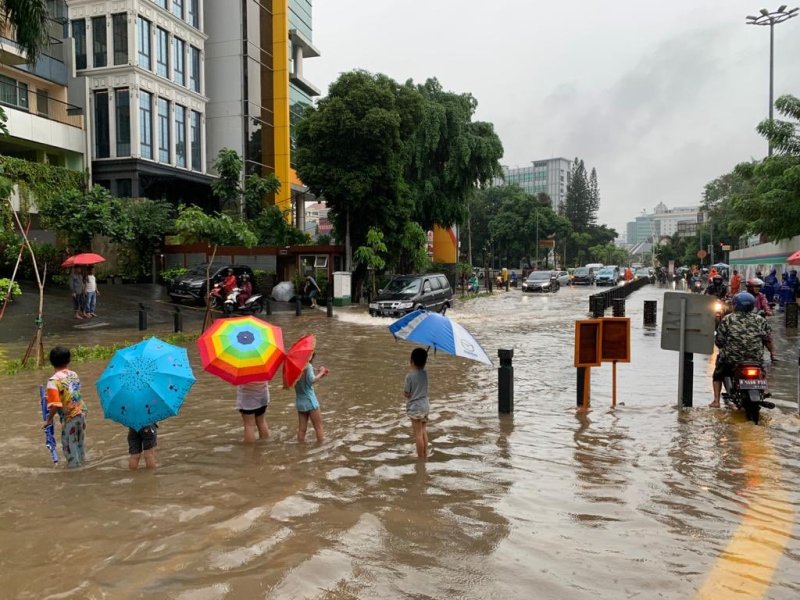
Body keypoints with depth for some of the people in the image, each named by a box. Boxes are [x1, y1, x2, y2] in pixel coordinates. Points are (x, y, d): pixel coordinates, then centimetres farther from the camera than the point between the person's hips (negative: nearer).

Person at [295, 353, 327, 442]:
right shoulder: (308, 366, -14)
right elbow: (311, 380, -27)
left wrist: (318, 374, 10)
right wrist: (320, 373, -13)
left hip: (299, 402, 7)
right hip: (310, 401, -7)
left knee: (301, 429, 10)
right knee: (318, 427, 4)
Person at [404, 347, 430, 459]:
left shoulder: (409, 376, -17)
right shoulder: (425, 373, 0)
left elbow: (406, 394, -11)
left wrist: (403, 389, 6)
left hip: (415, 408, -6)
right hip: (425, 406, 6)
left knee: (418, 434, 1)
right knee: (424, 431, 18)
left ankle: (421, 458, 7)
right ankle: (425, 454, 25)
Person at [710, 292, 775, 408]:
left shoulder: (727, 319, -5)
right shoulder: (760, 320, 4)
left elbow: (719, 341, -4)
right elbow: (768, 339, 6)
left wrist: (724, 348, 17)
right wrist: (772, 352, 22)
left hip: (731, 359, -2)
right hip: (756, 359, 2)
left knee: (718, 374, 23)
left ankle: (716, 401, 13)